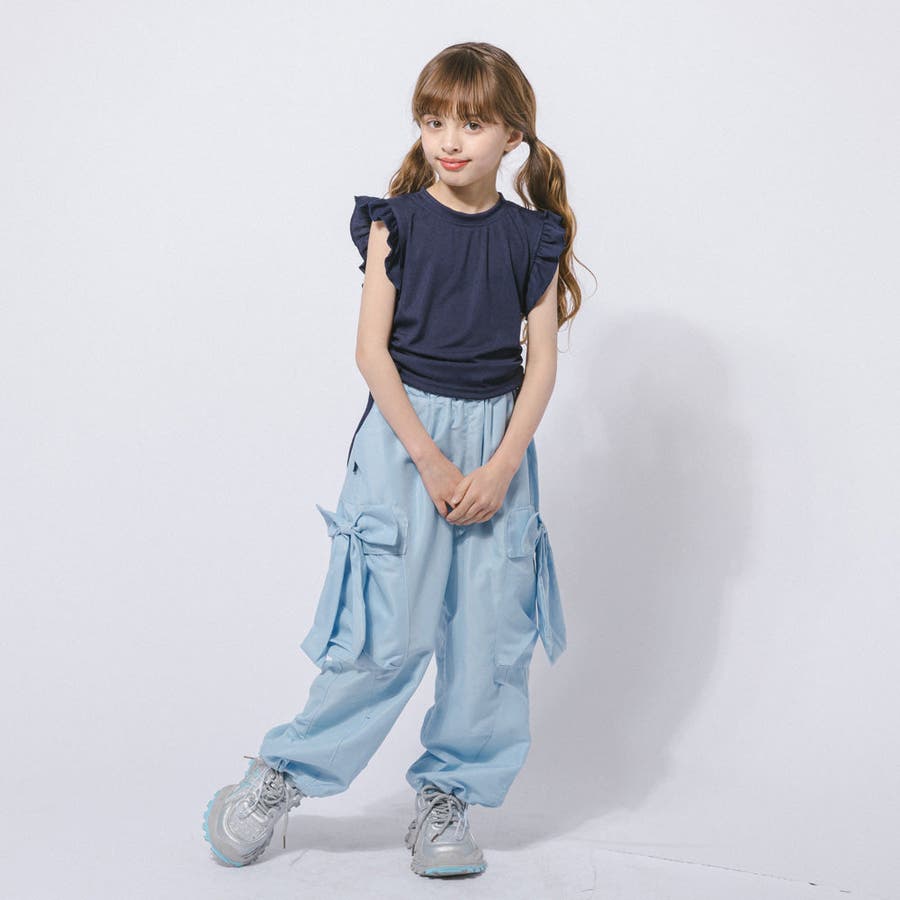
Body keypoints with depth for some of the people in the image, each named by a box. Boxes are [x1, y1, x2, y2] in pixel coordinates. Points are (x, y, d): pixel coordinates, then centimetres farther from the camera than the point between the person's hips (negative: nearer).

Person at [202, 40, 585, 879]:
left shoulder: (532, 238, 4)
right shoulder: (397, 222, -1)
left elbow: (541, 363, 3)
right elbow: (372, 350, -6)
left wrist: (501, 468, -9)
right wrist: (429, 457, -13)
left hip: (496, 441, 3)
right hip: (404, 433, -3)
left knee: (492, 634, 3)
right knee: (389, 628, -7)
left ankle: (446, 795, 19)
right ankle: (281, 776, 10)